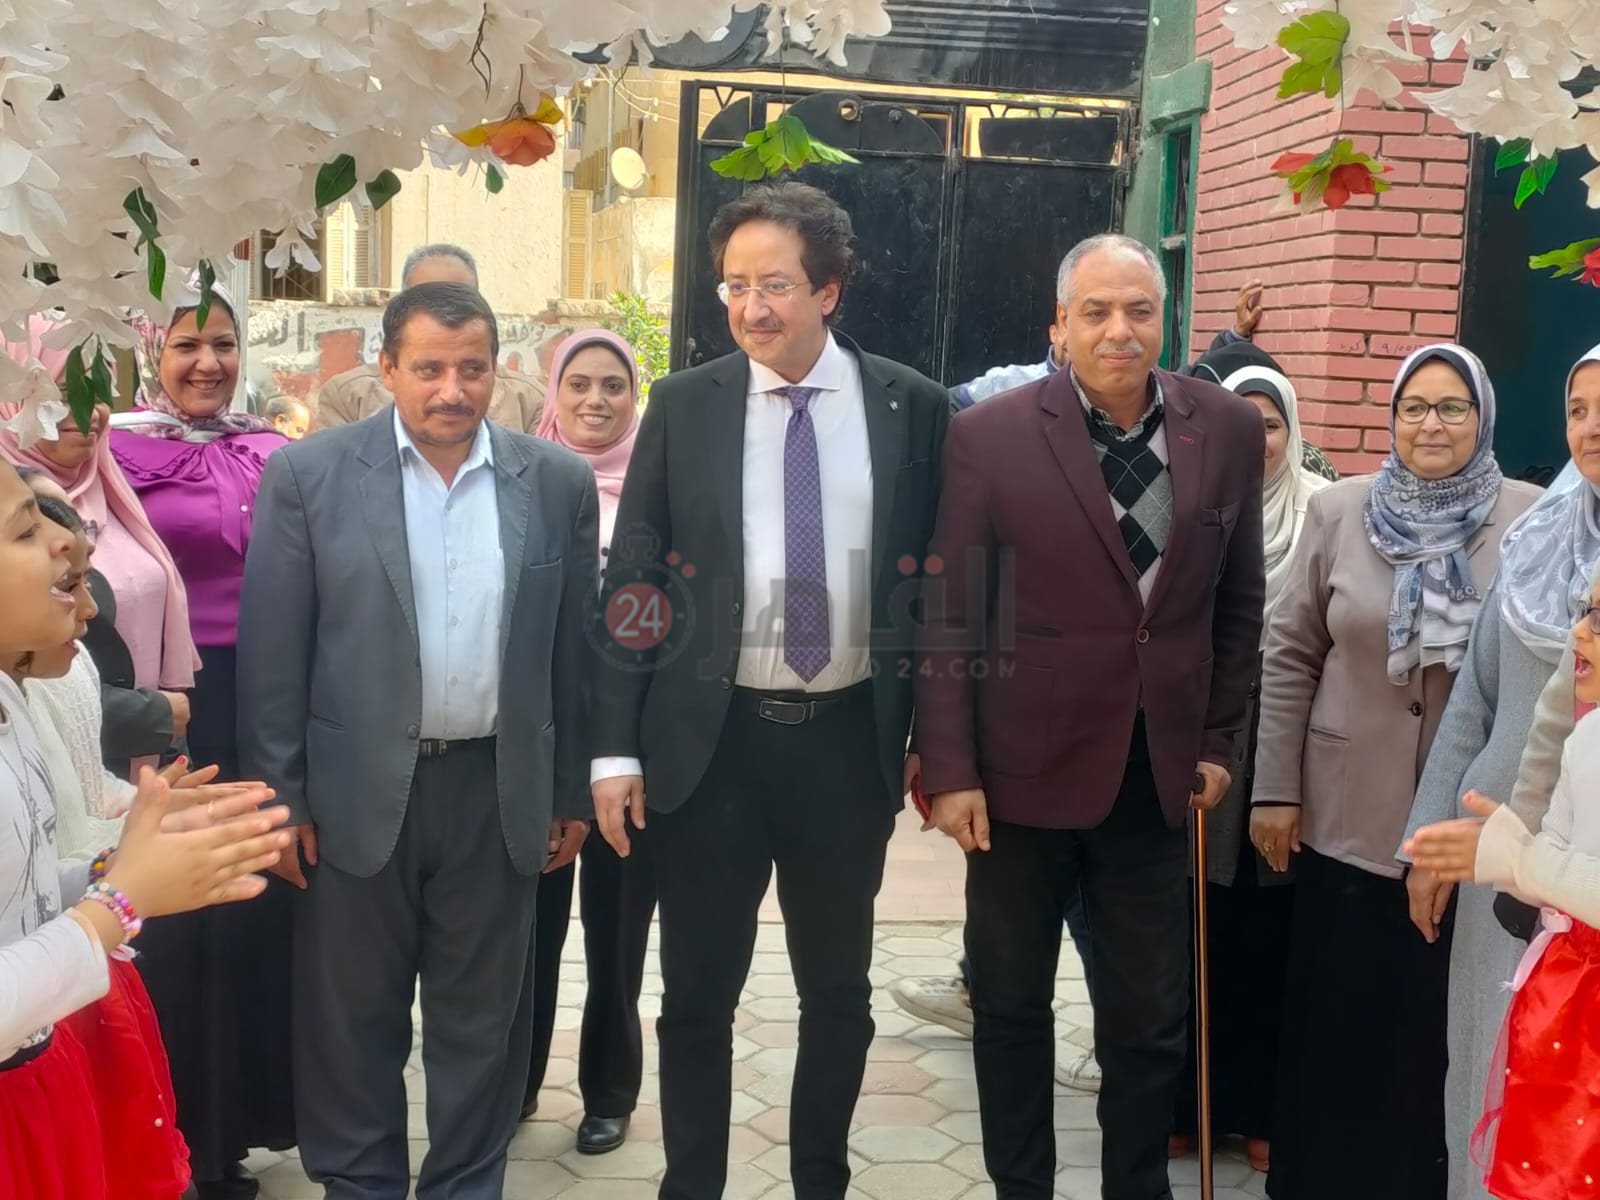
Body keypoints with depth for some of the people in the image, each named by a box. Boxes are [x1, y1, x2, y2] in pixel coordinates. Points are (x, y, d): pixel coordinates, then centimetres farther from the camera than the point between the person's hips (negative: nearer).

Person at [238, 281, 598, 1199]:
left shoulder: (559, 481, 1)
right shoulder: (308, 474, -4)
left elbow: (575, 648, 5)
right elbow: (273, 649, -3)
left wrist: (573, 793, 6)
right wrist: (280, 797, -5)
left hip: (500, 792, 1)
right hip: (357, 790, -1)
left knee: (483, 1018, 13)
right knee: (352, 1018, 12)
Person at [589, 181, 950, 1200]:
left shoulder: (911, 407, 0)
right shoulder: (684, 405, -1)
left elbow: (936, 576, 5)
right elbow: (633, 580, 0)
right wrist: (616, 746, -4)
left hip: (850, 738, 1)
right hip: (709, 739, 0)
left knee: (840, 990, 15)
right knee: (698, 993, 10)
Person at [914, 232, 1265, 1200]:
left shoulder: (1230, 430, 1)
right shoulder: (990, 436, -8)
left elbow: (1239, 605, 9)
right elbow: (950, 616, -7)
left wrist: (1218, 742, 7)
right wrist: (950, 769, -9)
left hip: (1159, 770, 2)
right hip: (1024, 766, -2)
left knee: (1153, 1019, 12)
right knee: (1011, 1005, 13)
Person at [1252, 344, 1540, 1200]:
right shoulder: (1338, 511, 1)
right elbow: (1289, 655, 2)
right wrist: (1275, 789, -1)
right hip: (1345, 817, 1)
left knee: (1439, 1030, 11)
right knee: (1333, 1025, 10)